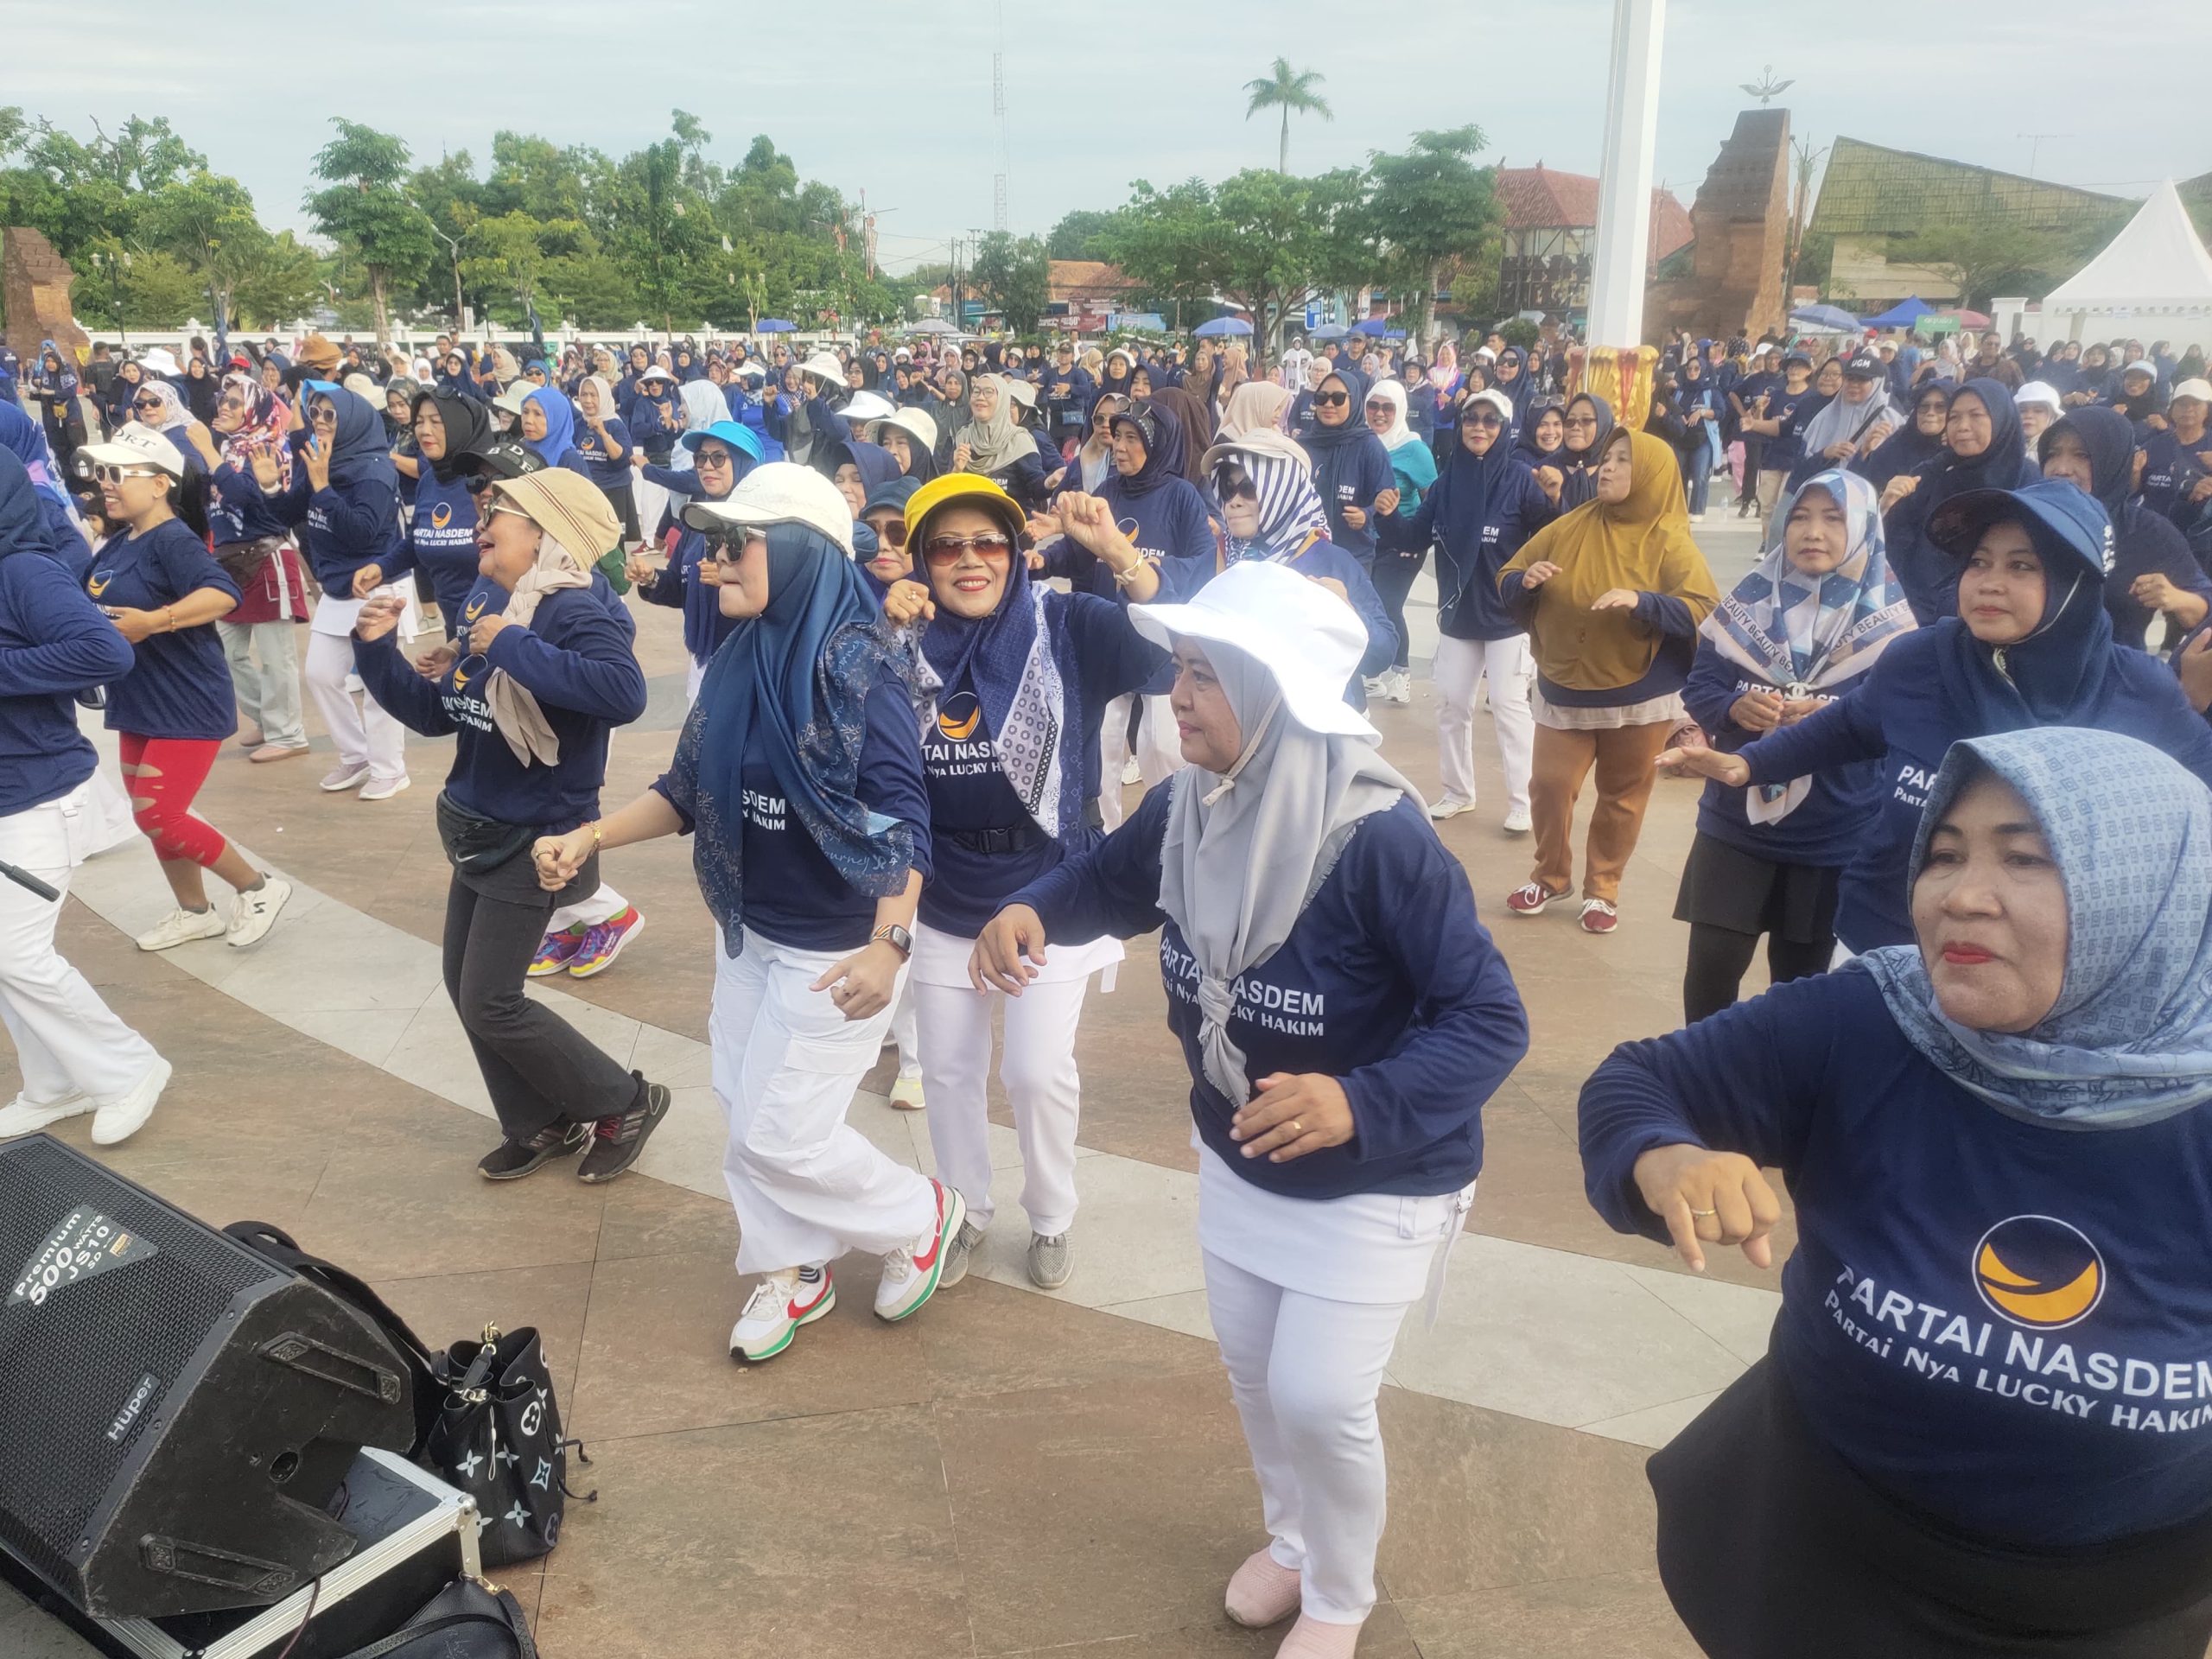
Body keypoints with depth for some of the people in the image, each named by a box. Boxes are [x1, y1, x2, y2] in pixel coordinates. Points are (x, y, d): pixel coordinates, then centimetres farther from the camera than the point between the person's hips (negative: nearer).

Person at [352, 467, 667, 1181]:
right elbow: (437, 714, 13)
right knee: (463, 984, 15)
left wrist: (513, 647, -33)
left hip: (536, 837, -9)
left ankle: (626, 1104, 13)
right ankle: (543, 1124, 31)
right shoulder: (487, 608, 5)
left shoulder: (576, 611, -21)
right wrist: (377, 648, 1)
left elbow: (624, 692, -42)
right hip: (481, 832, 9)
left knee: (490, 1002, -4)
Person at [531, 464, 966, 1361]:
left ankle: (923, 1217, 25)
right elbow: (690, 787, 9)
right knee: (747, 1115, 16)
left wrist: (889, 944, -35)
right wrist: (591, 837, -2)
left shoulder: (858, 665, -20)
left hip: (835, 949, -7)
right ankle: (795, 1270, 38)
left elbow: (903, 816, -24)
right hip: (750, 932, 8)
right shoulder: (739, 658, 1)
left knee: (782, 1135, 0)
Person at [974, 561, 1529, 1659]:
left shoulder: (1380, 840, -34)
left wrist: (1361, 1103, -45)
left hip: (1377, 1179, -6)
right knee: (1250, 1368, 20)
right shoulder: (1189, 809, -14)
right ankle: (1292, 1541, 51)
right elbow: (1108, 880, 5)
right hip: (1237, 1158, 6)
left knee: (1318, 1397, -1)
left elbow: (1491, 1020, -30)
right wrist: (1030, 911, -18)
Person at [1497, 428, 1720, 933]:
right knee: (1548, 785, 2)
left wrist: (1642, 601, -32)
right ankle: (1550, 875, 24)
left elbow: (1705, 612, -17)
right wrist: (1526, 580, -17)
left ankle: (1603, 889, 26)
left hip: (1640, 698, -2)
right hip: (1564, 691, 3)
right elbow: (1506, 582, 7)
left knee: (1622, 796, 8)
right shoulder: (1568, 528, 3)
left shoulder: (1669, 542, -8)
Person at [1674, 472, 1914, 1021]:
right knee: (1709, 970, -2)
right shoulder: (1750, 598, 2)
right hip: (1735, 822, 1)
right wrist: (1734, 707, -19)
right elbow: (1698, 685, 2)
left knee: (1799, 982, 13)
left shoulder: (1889, 619, -6)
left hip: (1833, 837, -1)